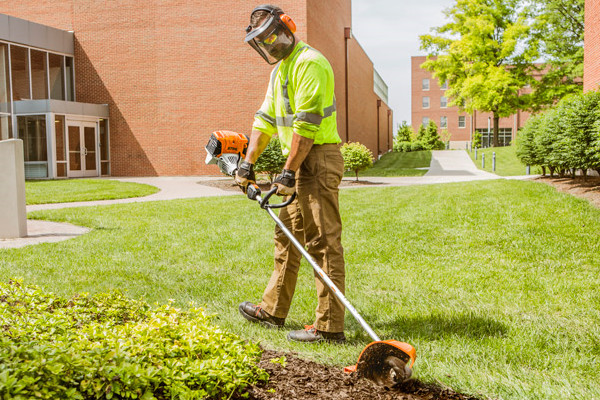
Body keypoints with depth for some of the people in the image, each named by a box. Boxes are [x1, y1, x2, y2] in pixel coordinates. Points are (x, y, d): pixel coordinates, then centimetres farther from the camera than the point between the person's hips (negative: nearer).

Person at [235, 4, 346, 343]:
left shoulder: (309, 63, -13)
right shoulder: (280, 68, 20)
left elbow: (306, 124, -20)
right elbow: (266, 119, 21)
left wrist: (289, 172, -20)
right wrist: (248, 162, 16)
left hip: (318, 159, -10)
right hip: (299, 160, 10)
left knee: (323, 242, -9)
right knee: (288, 236, 16)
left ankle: (330, 326, -4)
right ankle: (273, 310, 29)